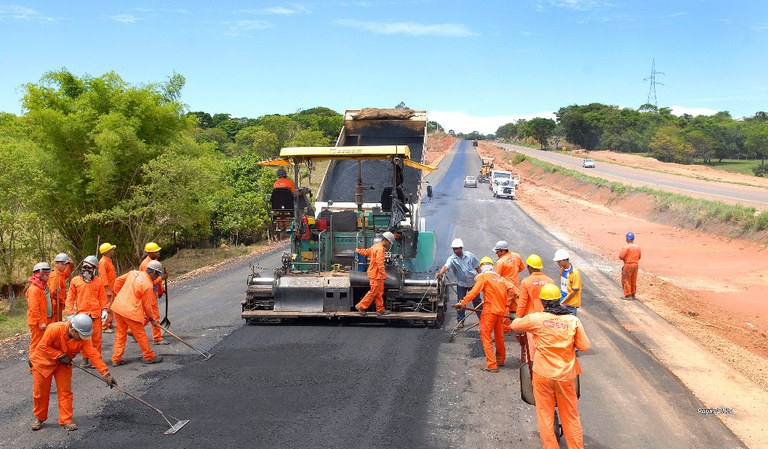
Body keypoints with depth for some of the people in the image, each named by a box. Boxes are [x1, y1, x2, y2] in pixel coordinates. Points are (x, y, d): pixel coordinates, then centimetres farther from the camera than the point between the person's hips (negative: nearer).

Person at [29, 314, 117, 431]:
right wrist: (60, 355, -28)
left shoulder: (83, 338, -21)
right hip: (44, 361, -3)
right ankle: (39, 418, 28)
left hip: (64, 364, 3)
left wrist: (106, 373, -31)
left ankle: (66, 420, 8)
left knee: (65, 392, -1)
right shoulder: (55, 329, -33)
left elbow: (93, 355, -25)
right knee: (40, 392, 6)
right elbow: (43, 346, -24)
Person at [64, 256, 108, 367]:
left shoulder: (98, 281, 5)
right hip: (81, 314, 0)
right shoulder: (75, 281, 4)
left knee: (96, 338, 5)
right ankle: (85, 359, 17)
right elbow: (70, 298, 6)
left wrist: (104, 310, -1)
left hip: (96, 314, 0)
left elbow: (102, 297, 9)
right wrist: (70, 313, 1)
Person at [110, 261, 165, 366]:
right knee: (141, 335, 7)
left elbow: (118, 280, 16)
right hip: (131, 311, -7)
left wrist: (117, 294, 29)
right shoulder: (148, 285, -15)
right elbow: (147, 306, -8)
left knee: (120, 334, 16)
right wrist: (152, 319, 6)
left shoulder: (133, 273, 5)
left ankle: (116, 359, 20)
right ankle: (149, 357, 19)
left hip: (118, 306, 7)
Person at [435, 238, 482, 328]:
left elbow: (477, 267, 2)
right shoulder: (452, 259, -14)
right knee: (460, 303, 1)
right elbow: (446, 266, -34)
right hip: (461, 284, -1)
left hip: (473, 282, 1)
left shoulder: (469, 255, -8)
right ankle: (460, 321, 12)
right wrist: (440, 273, -54)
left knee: (477, 301, 13)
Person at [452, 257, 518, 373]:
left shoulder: (483, 277, -3)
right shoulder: (501, 278, 14)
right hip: (501, 311, 6)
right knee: (499, 336, 22)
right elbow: (513, 289, 11)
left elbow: (474, 291, -14)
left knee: (486, 337, -1)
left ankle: (491, 365, -7)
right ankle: (500, 360, 37)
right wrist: (505, 303, 20)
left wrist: (462, 303, -16)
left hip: (489, 311, -6)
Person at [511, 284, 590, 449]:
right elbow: (584, 346, -1)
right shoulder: (573, 320, -7)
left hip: (543, 374, -1)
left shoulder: (536, 318, -10)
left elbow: (514, 325, 6)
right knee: (571, 417, 15)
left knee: (545, 416, 11)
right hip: (565, 376, 1)